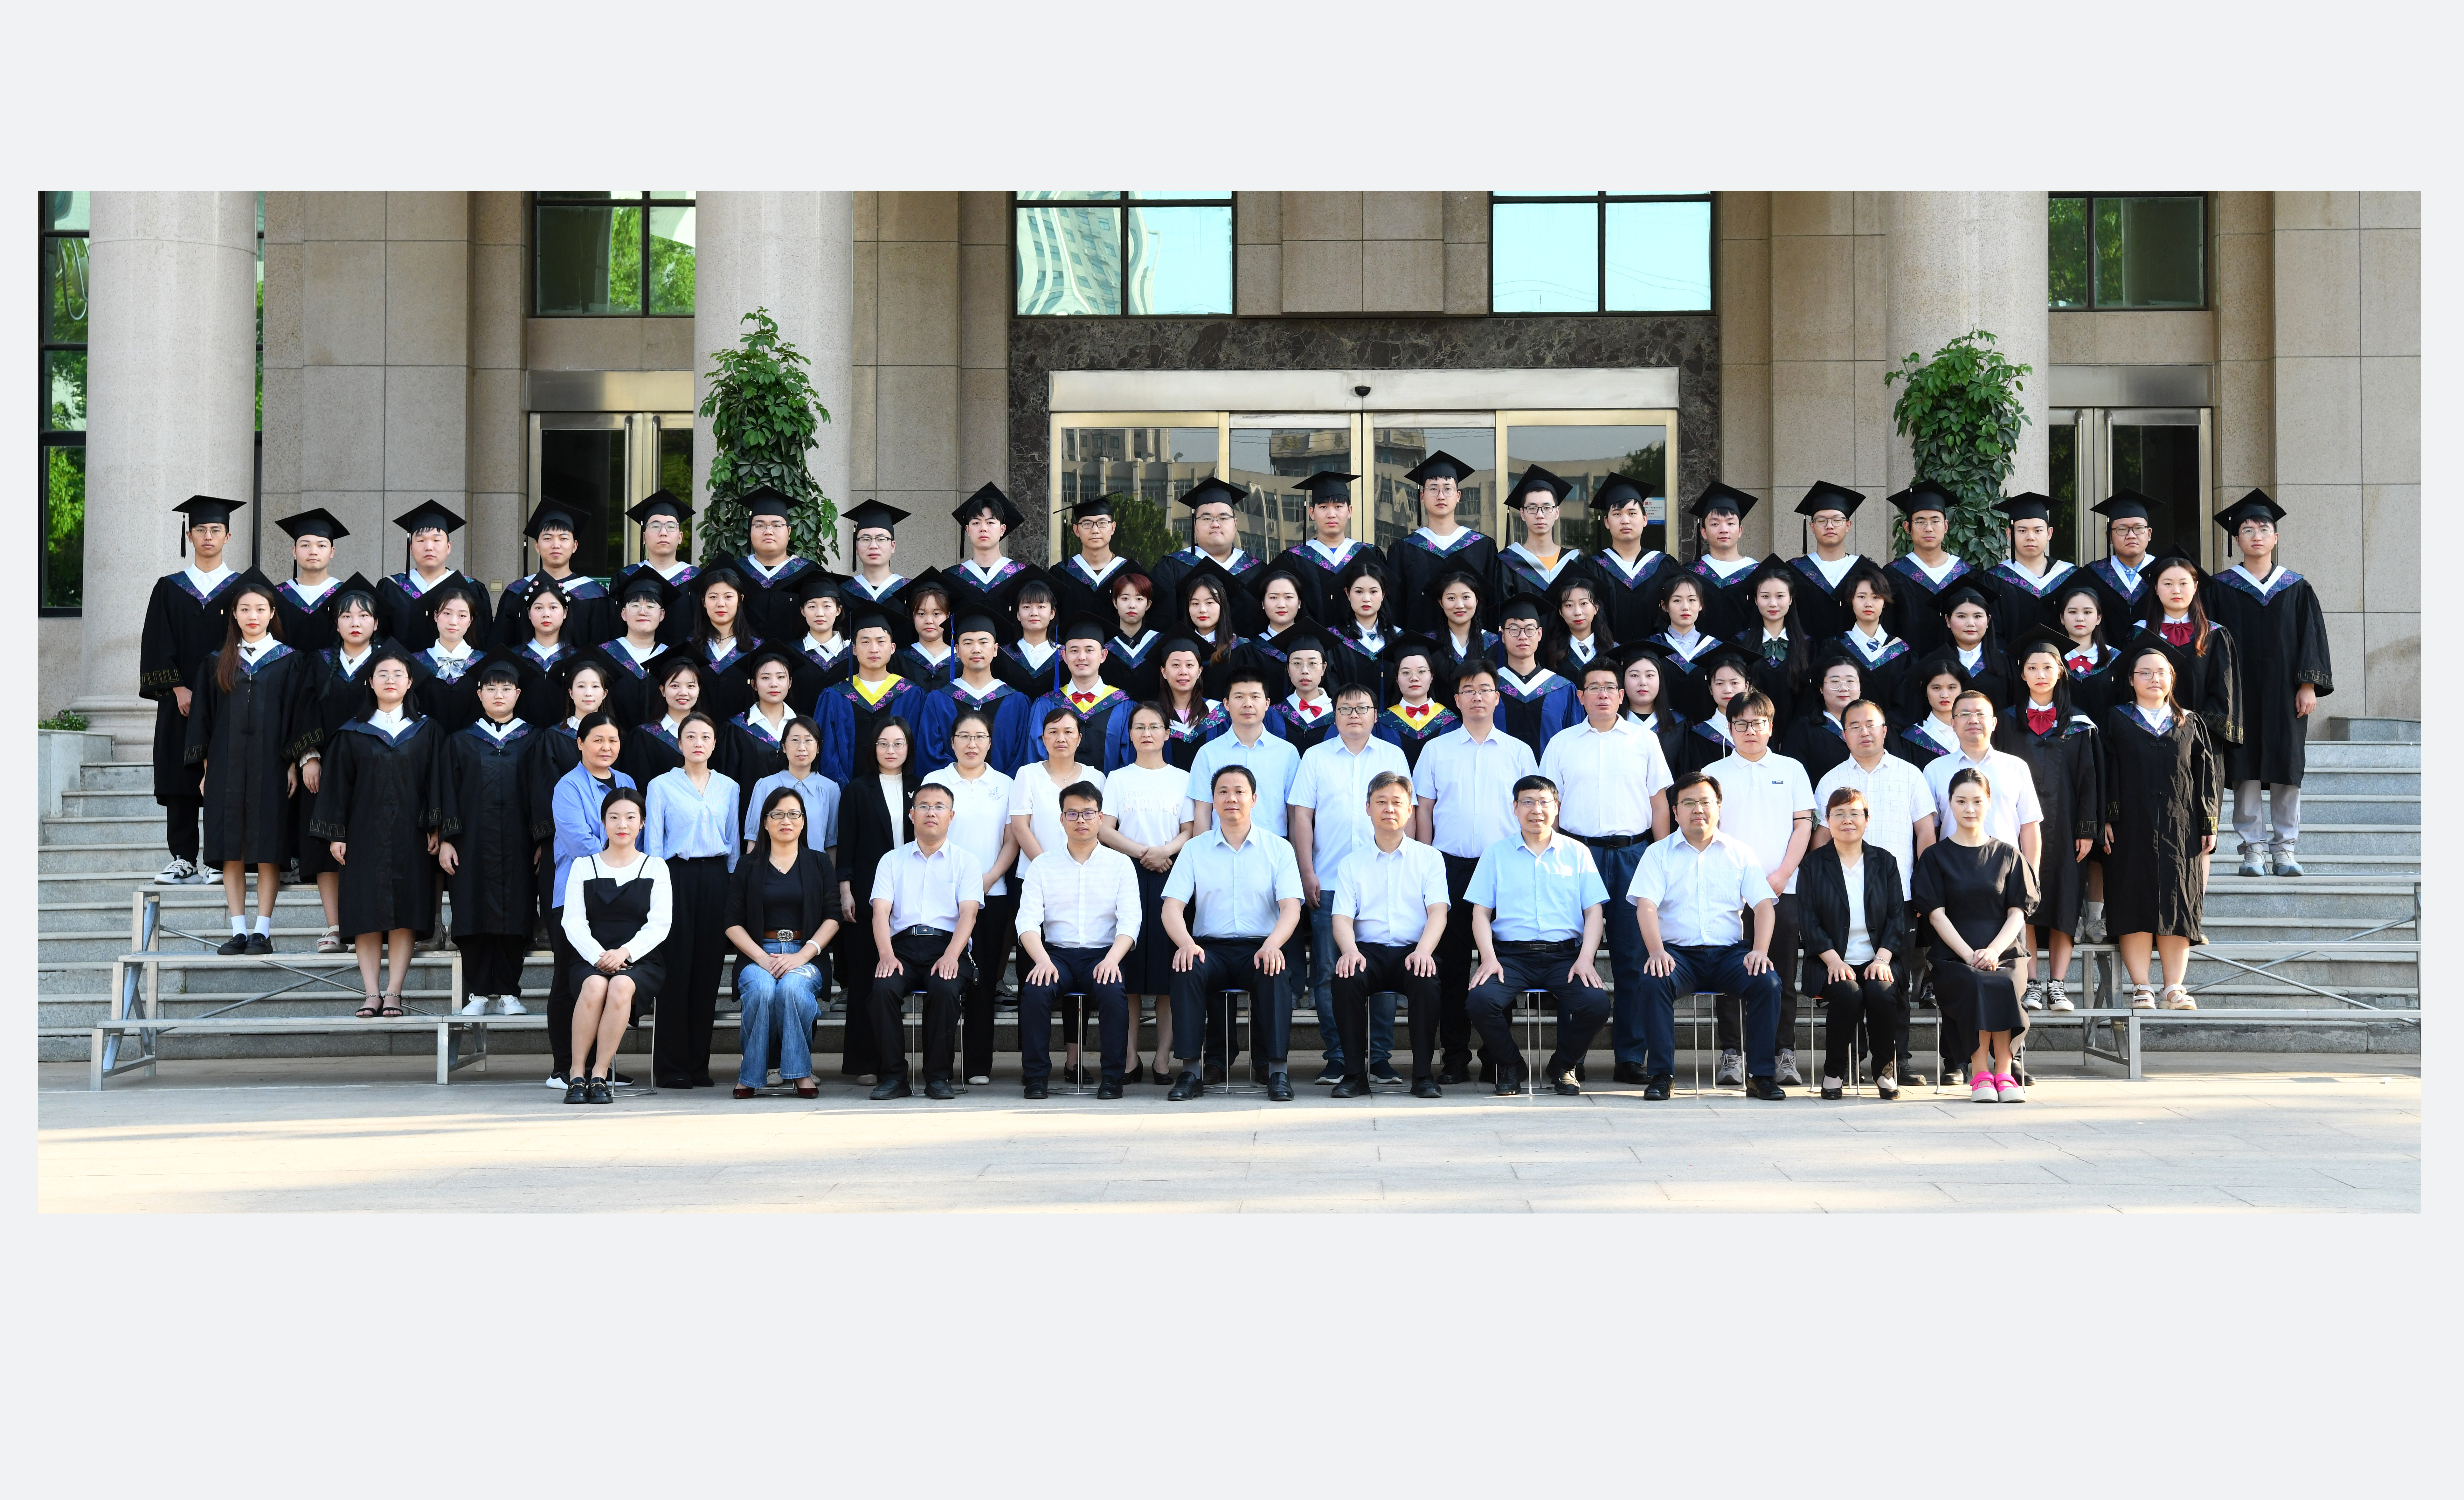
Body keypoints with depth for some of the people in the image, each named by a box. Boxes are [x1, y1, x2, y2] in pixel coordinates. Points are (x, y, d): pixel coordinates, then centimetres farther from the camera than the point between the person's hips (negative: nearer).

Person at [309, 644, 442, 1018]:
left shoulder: (425, 732, 8)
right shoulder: (353, 734, 8)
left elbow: (433, 782, 4)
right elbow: (338, 784, 6)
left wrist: (435, 828, -5)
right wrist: (336, 833, -2)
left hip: (409, 834, 0)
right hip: (365, 834, 0)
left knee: (404, 915, -4)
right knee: (367, 915, -3)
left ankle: (394, 993, -3)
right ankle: (370, 994, -2)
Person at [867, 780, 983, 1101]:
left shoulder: (965, 861, 13)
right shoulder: (893, 860, 17)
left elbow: (968, 913, -1)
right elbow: (881, 911, 4)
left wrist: (951, 956, -19)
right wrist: (887, 955, -15)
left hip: (947, 945, -1)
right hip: (903, 945, 1)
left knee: (944, 989, -33)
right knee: (884, 988, -30)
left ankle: (938, 1077, -20)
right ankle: (894, 1076, -19)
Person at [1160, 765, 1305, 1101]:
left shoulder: (1278, 849, 9)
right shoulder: (1195, 850, 11)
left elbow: (1291, 907, -3)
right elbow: (1172, 907, 2)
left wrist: (1272, 945, -24)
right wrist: (1186, 944, -21)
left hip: (1260, 948, -1)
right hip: (1211, 948, 1)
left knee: (1274, 971, -35)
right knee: (1187, 970, -32)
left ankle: (1278, 1069, -29)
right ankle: (1190, 1070, -27)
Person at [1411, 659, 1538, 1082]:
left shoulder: (1518, 752, 9)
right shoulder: (1437, 750, 9)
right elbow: (1424, 812, 10)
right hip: (1451, 867, 0)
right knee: (1452, 963, 0)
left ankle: (1497, 1058, 6)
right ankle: (1455, 1057, 5)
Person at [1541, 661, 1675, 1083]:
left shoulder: (1644, 741, 10)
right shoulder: (1561, 744, 10)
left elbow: (1659, 801, 10)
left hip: (1633, 852, 0)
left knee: (1633, 956, -2)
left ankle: (1631, 1057, 2)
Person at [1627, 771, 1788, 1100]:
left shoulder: (1740, 854, 14)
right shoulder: (1659, 854, 10)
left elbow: (1764, 905, 5)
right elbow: (1646, 905, -4)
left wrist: (1760, 951, -14)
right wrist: (1656, 951, -22)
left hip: (1730, 951, 1)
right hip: (1678, 952, -1)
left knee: (1768, 983, -26)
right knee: (1655, 982, -33)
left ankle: (1762, 1075, -18)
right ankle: (1660, 1074, -23)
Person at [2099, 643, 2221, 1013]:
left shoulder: (2190, 725, 12)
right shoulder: (2116, 721, 7)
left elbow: (2206, 776, 10)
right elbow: (2105, 774, 1)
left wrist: (2208, 825, 3)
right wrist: (2106, 820, -9)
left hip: (2180, 830, 2)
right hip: (2132, 829, -1)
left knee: (2178, 906, -1)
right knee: (2136, 905, -5)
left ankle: (2175, 990, 2)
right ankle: (2142, 990, -3)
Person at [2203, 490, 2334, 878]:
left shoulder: (2296, 588, 9)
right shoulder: (2220, 588, 5)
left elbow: (2312, 636, 6)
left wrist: (2309, 685, -5)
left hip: (2284, 692, 1)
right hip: (2240, 692, -1)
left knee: (2286, 767, 0)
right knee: (2245, 769, -3)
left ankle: (2285, 846, 7)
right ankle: (2253, 847, 1)